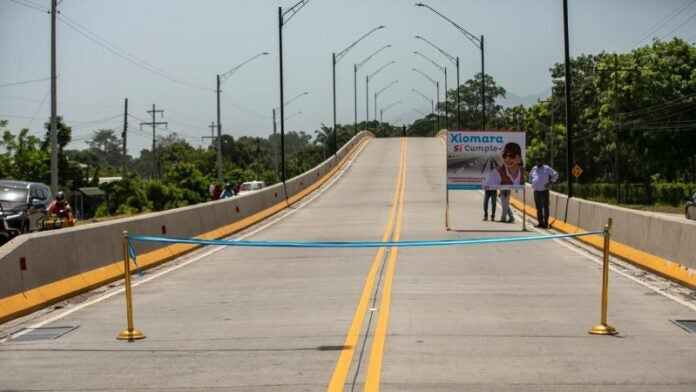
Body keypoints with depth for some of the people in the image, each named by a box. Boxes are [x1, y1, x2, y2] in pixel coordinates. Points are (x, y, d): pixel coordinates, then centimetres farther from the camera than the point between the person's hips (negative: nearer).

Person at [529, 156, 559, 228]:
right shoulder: (534, 169, 12)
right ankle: (540, 223, 16)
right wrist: (532, 183, 18)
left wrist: (550, 182, -7)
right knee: (538, 208, 9)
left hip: (544, 191, -6)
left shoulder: (546, 168, -3)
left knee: (545, 207, -5)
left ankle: (545, 223, -5)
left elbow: (555, 175, 0)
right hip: (536, 191, 6)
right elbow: (530, 175, 31)